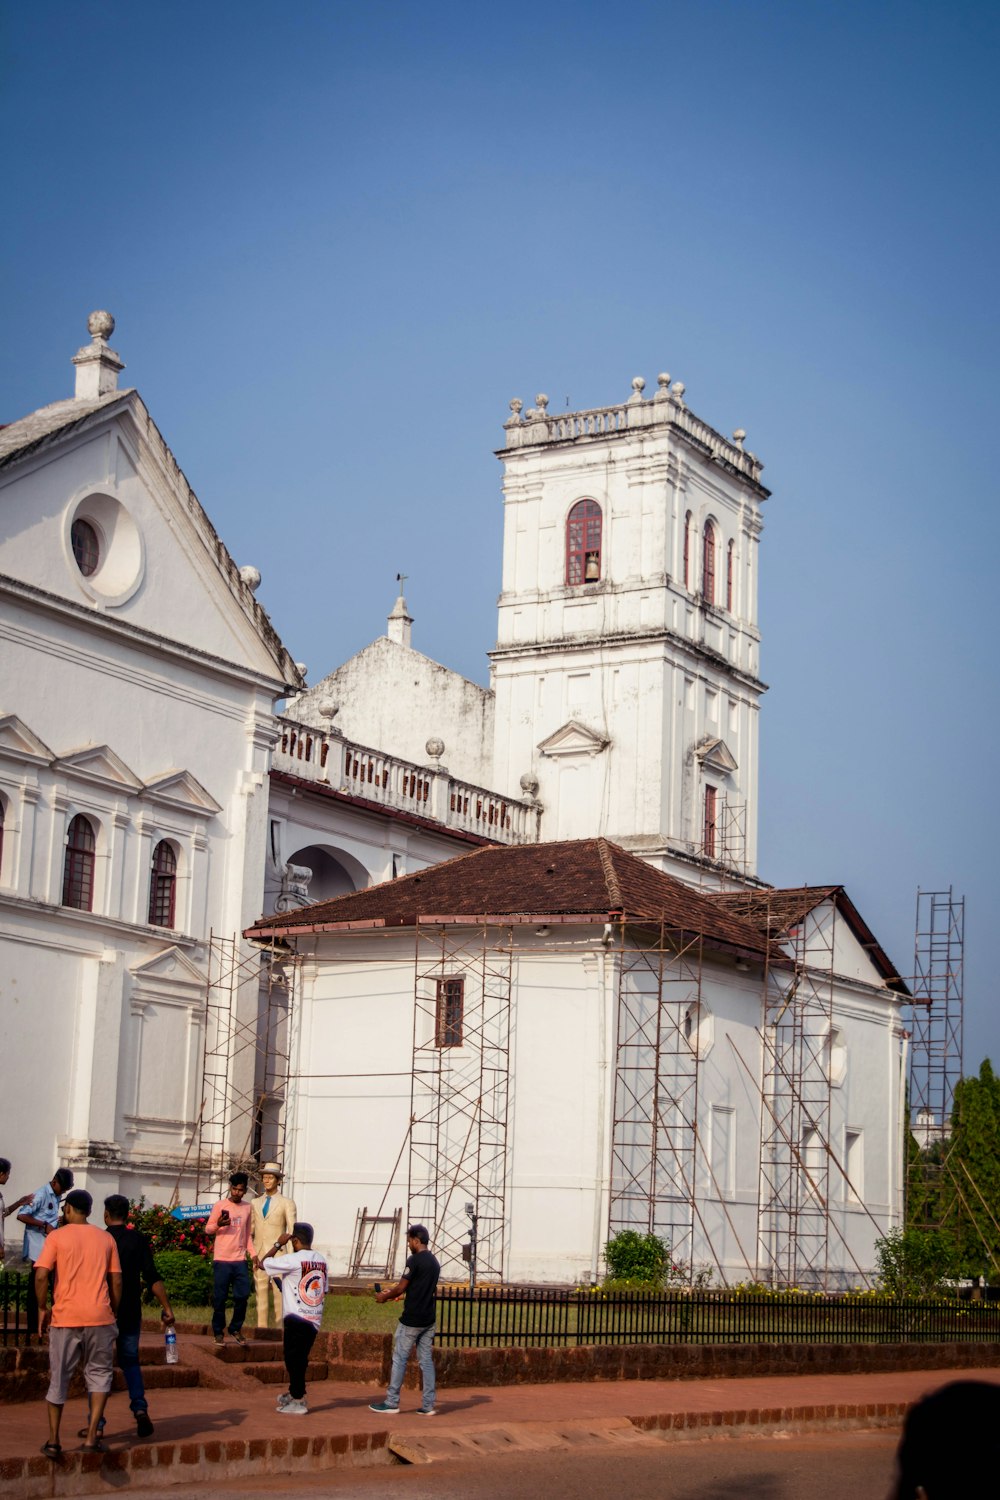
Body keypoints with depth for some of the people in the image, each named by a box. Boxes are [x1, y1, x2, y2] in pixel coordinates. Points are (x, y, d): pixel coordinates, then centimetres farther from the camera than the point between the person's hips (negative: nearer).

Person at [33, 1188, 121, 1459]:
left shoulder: (57, 1237, -1)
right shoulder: (105, 1239, 8)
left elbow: (41, 1275, -10)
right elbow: (116, 1281, 8)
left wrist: (43, 1309, 2)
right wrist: (113, 1312, 19)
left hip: (65, 1317, -1)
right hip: (99, 1316, 1)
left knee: (59, 1378, 11)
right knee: (99, 1373, 12)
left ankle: (53, 1441, 13)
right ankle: (92, 1435, -2)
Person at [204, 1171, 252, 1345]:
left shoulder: (247, 1208, 12)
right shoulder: (221, 1205, -1)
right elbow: (208, 1229, 0)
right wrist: (218, 1224, -21)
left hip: (240, 1260, 3)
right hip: (222, 1259, -3)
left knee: (242, 1296, 0)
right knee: (220, 1298, -1)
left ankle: (236, 1329, 16)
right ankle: (218, 1332, 10)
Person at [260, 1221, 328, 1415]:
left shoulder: (293, 1260, -14)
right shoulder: (321, 1260, 7)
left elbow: (264, 1264, -7)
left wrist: (278, 1244, 2)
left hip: (296, 1318, -7)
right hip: (315, 1319, 7)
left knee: (294, 1358, 2)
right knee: (299, 1358, 18)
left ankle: (298, 1401, 4)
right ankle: (294, 1393, 29)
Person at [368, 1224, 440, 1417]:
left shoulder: (415, 1260, -14)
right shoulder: (434, 1262, 11)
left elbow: (400, 1288, -14)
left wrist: (385, 1297, 5)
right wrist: (396, 1295, 23)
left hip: (411, 1320, -7)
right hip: (428, 1320, 7)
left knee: (400, 1359, 1)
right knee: (426, 1361, 7)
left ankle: (391, 1402, 5)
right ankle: (428, 1405, 5)